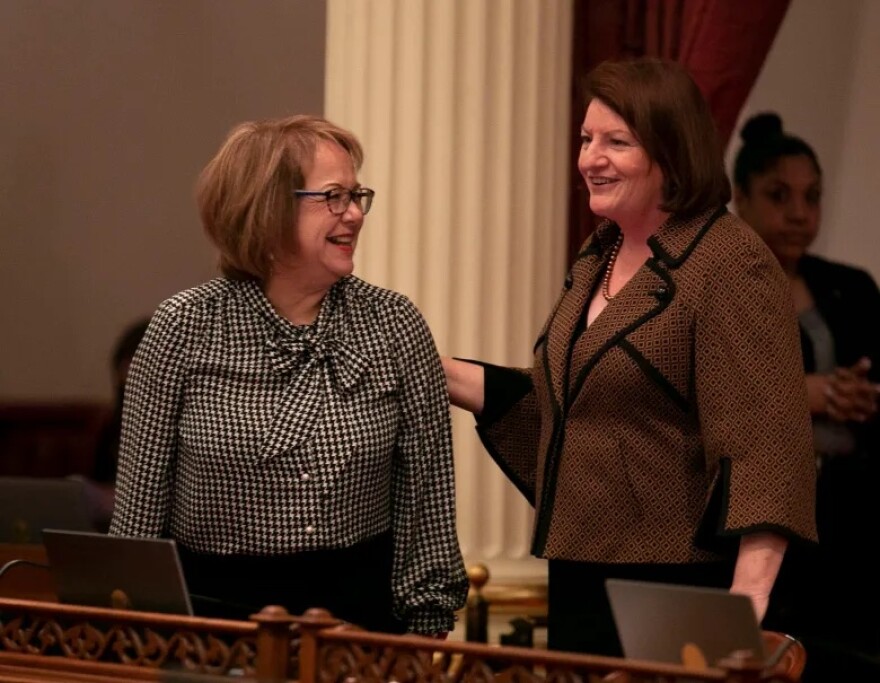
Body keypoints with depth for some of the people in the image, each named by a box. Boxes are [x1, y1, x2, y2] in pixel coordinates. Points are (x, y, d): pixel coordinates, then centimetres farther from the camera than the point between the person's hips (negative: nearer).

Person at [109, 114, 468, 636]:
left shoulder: (397, 328, -3)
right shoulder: (185, 329, -6)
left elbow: (426, 493, 0)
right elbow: (141, 499, 0)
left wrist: (426, 626, -1)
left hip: (359, 607, 1)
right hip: (213, 607, -1)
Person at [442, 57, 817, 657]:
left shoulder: (732, 264, -15)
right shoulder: (599, 257, 11)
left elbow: (764, 442, -22)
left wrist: (747, 606, -31)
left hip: (678, 588, -8)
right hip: (578, 580, 8)